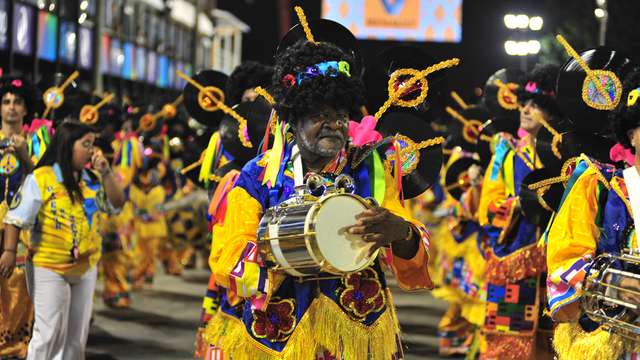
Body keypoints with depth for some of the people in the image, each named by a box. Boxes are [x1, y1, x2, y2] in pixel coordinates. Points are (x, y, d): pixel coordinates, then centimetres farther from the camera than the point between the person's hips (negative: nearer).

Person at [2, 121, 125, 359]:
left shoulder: (92, 179, 6)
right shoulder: (40, 179, -11)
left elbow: (117, 204, 4)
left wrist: (105, 173, -6)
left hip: (86, 267, 6)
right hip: (49, 268, -6)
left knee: (77, 333, 12)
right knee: (49, 332, -5)